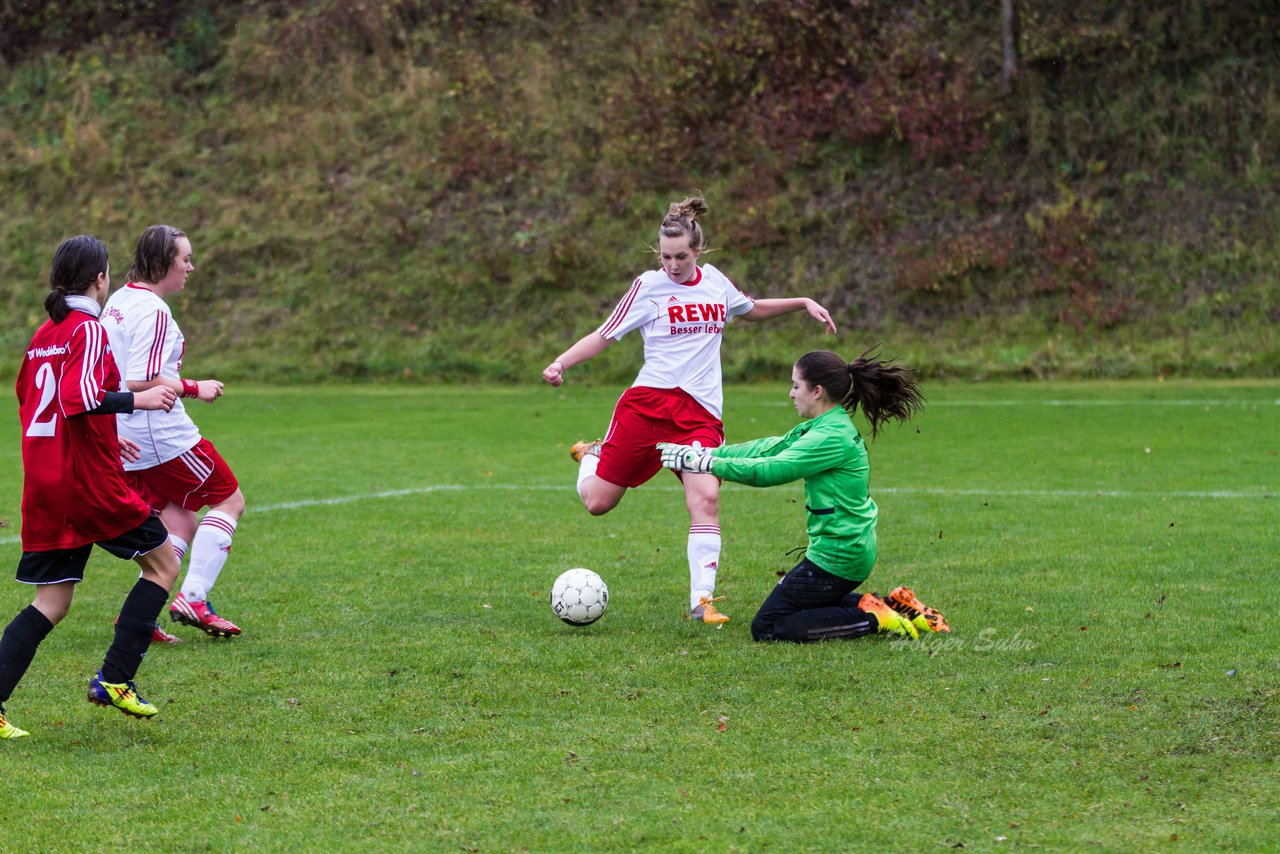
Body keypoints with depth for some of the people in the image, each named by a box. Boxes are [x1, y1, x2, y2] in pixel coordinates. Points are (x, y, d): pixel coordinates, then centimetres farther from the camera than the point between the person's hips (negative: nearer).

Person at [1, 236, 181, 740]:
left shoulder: (43, 335, 14)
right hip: (90, 482, -8)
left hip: (44, 485, 8)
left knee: (51, 604, 8)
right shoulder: (88, 330, -11)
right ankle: (114, 680, 3)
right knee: (163, 563, 10)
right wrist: (139, 400, -13)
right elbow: (81, 397, -25)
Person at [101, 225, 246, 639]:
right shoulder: (153, 311, -18)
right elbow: (141, 382, -24)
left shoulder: (118, 301, 12)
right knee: (229, 500, 4)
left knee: (182, 523, 14)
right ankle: (193, 597, -5)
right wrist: (195, 388, -15)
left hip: (124, 441, 9)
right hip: (162, 434, -9)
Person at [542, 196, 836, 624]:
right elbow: (603, 336, 0)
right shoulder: (649, 286, -2)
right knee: (597, 502, -2)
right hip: (648, 402, -2)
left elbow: (752, 309, 32)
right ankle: (590, 456, 34)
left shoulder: (714, 281, 11)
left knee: (705, 498, -20)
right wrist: (561, 363, -16)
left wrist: (804, 303, 24)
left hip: (702, 412, 2)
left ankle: (702, 601, -16)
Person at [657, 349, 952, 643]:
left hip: (836, 557, -10)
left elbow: (769, 470, -24)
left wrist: (707, 463, -17)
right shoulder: (825, 426, 8)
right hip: (854, 549, 10)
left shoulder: (832, 437, -22)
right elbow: (769, 448, 11)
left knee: (766, 628, -3)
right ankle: (893, 607, 14)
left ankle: (870, 619, -9)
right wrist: (705, 452, 8)